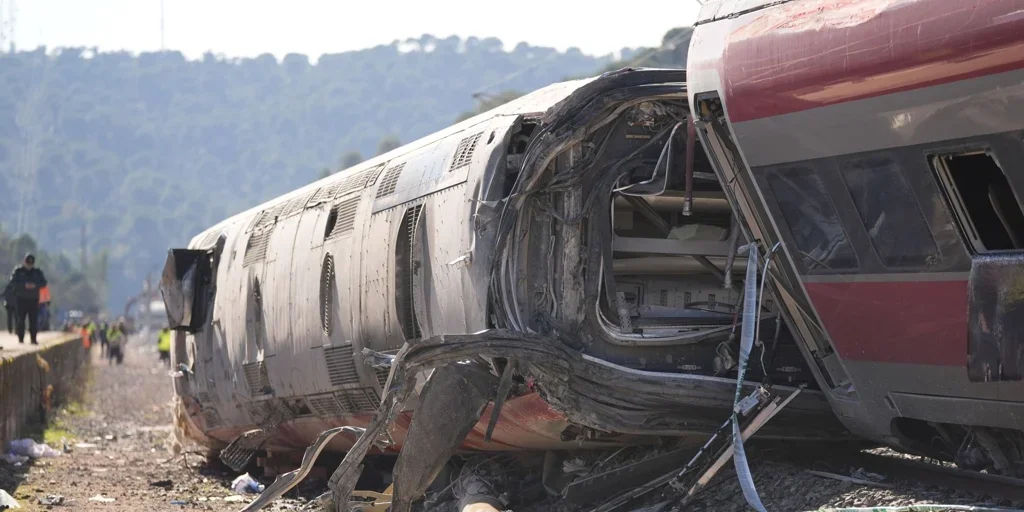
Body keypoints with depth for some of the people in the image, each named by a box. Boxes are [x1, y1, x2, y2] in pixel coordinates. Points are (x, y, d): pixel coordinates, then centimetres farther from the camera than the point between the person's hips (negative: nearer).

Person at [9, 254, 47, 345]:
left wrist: (35, 285, -17)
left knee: (34, 320, -1)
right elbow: (13, 282, -8)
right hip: (21, 299, -2)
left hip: (33, 299, 2)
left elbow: (44, 282, 2)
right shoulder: (18, 271, 1)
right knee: (20, 319, -3)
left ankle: (33, 338, 2)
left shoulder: (37, 272, 8)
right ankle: (20, 338, 1)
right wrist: (24, 285, -21)